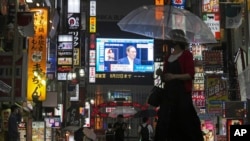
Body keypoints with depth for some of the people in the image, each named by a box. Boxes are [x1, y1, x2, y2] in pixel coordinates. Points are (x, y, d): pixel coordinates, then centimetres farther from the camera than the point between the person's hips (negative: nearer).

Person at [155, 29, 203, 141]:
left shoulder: (186, 55, 0)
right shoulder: (168, 57, 18)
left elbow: (190, 75, -9)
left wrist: (175, 76, -20)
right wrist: (161, 74, -1)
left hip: (182, 93, -6)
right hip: (168, 92, 6)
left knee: (186, 122, -7)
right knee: (164, 123, -1)